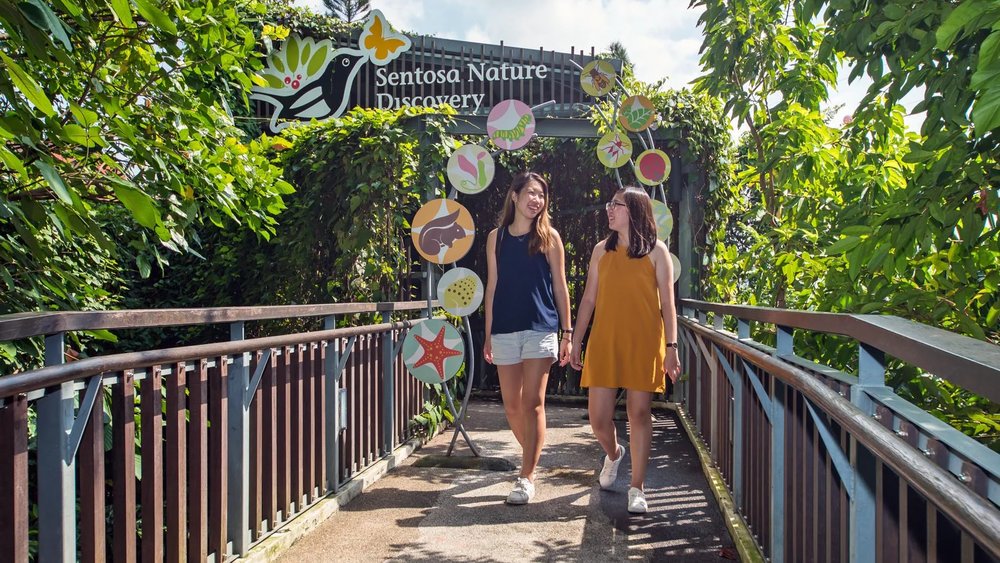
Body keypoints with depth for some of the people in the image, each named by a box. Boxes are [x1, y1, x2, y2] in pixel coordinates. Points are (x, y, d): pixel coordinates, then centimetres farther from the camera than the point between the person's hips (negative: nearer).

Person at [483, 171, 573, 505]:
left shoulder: (549, 237, 3)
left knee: (533, 404, -5)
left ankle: (527, 477, 1)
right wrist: (488, 335, 8)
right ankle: (532, 459, 31)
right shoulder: (496, 237, 8)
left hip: (541, 329, -2)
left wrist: (567, 332, 0)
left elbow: (559, 287, 4)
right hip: (504, 330, 3)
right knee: (512, 405, 7)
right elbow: (492, 287, 10)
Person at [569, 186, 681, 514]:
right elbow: (588, 299, 11)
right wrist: (576, 342, 8)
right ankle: (613, 454, 35)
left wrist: (671, 347, -5)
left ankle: (637, 489, 15)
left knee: (639, 412, 1)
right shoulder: (602, 250, 10)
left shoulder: (656, 251, 2)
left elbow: (667, 303, 1)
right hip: (604, 342, 3)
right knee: (598, 417, 1)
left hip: (644, 344, -2)